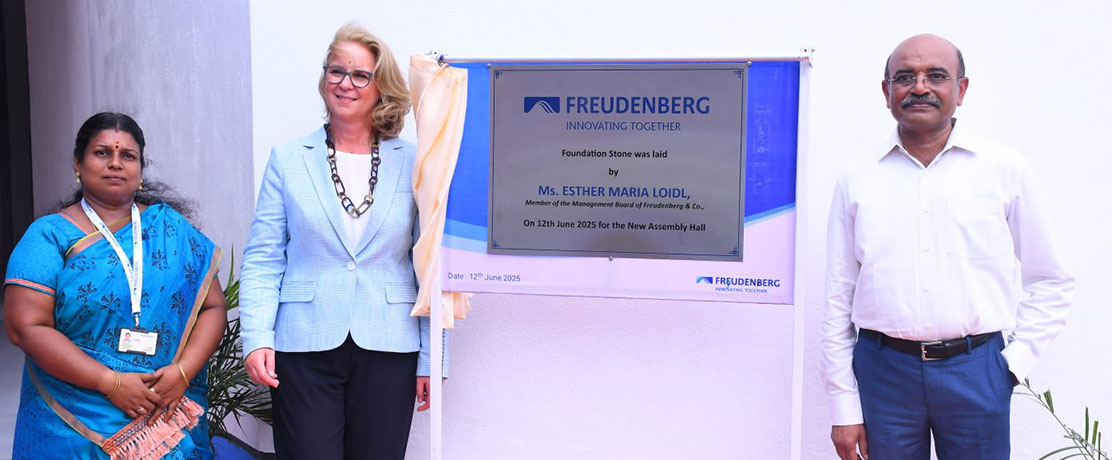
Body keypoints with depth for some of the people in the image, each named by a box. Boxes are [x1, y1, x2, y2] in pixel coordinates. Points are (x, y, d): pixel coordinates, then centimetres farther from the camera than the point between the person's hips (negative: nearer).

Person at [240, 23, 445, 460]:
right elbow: (262, 260, 2)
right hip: (305, 347, 0)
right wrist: (257, 338, -10)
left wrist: (431, 358, 0)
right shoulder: (288, 159, 4)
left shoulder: (413, 163, 2)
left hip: (388, 349, 0)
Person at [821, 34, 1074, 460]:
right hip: (882, 370, 0)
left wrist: (1014, 361, -1)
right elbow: (838, 300, 4)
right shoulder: (857, 182, 4)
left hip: (976, 372, 0)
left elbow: (1050, 283, 10)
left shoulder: (1006, 170, 4)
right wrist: (844, 408, 2)